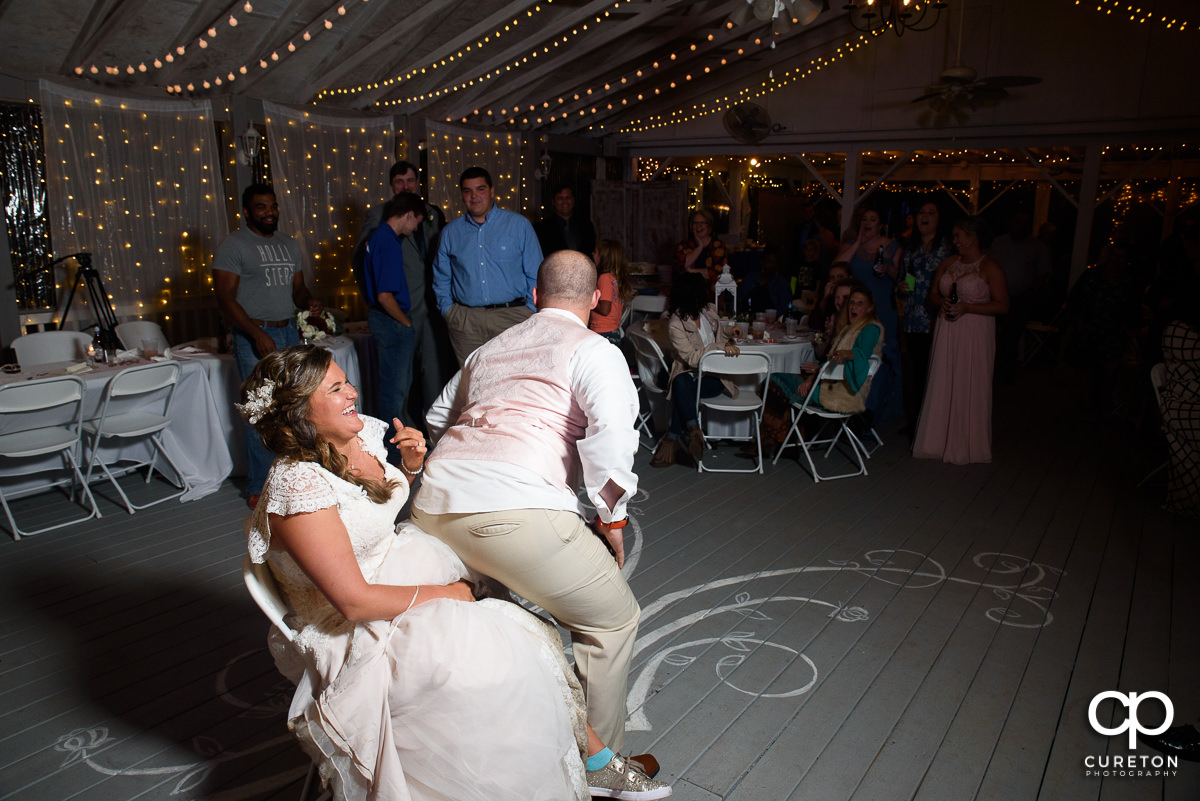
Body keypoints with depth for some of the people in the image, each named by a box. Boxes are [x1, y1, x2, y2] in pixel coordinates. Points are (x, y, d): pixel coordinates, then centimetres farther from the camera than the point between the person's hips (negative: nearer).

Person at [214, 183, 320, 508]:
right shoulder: (234, 245, -4)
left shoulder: (289, 244, 16)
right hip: (255, 335, -6)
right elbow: (225, 297, -10)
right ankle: (258, 488, 5)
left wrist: (308, 301, -3)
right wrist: (258, 335, -18)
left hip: (289, 332, 6)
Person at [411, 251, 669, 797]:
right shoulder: (594, 351, 5)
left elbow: (437, 416, 36)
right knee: (614, 618, 10)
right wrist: (611, 517, -2)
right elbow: (611, 432, -13)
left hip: (431, 505, 8)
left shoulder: (490, 348, 25)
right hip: (513, 512, -7)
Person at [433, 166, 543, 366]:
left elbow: (536, 275, 5)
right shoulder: (450, 232, 13)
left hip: (512, 317, -2)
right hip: (465, 322, 2)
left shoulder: (519, 225, 6)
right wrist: (448, 311, 7)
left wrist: (532, 312, -3)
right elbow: (441, 279, 20)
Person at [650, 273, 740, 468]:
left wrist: (730, 339, 9)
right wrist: (720, 347, -22)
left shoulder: (709, 311, 9)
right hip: (688, 374, -2)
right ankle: (694, 433, -40)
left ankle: (673, 439, -30)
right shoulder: (675, 325, -9)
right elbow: (692, 358, -17)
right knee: (681, 383, -38)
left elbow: (720, 336, 29)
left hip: (714, 376, 2)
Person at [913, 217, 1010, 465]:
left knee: (969, 388, -1)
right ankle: (938, 440, 17)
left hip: (975, 335, -5)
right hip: (946, 332, 5)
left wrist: (967, 307, -18)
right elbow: (933, 294, 16)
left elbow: (1002, 304, -10)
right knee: (941, 386, 7)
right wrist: (943, 302, -6)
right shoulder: (947, 264, 11)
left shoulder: (991, 268, -7)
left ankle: (967, 445, 11)